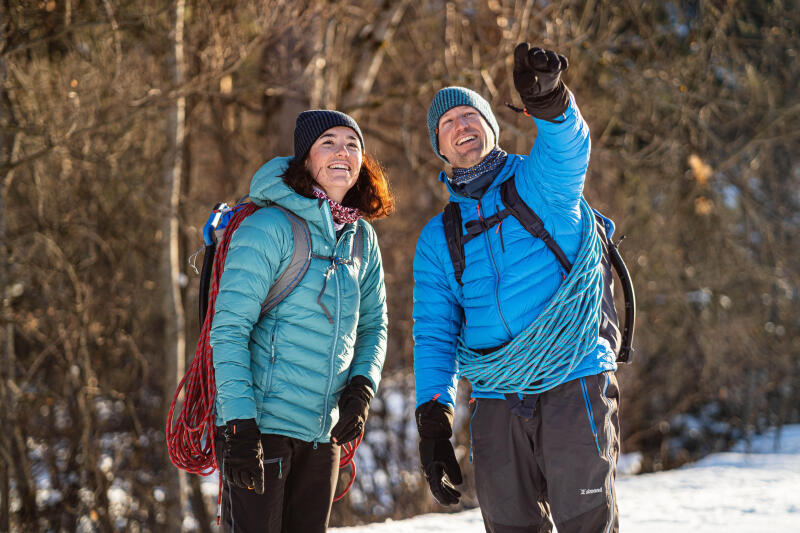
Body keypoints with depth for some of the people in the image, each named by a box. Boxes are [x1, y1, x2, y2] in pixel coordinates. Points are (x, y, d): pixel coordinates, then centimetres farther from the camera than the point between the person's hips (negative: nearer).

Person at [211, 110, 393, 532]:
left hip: (323, 432, 7)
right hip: (260, 425, -7)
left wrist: (361, 387, 0)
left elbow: (373, 324, 19)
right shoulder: (269, 227, -11)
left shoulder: (362, 238, 9)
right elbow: (229, 329, -15)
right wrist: (240, 426, -22)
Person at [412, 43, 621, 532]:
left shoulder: (540, 182, 5)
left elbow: (568, 145, -19)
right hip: (497, 405, 4)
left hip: (574, 386, -4)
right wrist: (433, 424, -4)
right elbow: (434, 335, 9)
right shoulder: (438, 238, 14)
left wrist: (548, 99, -43)